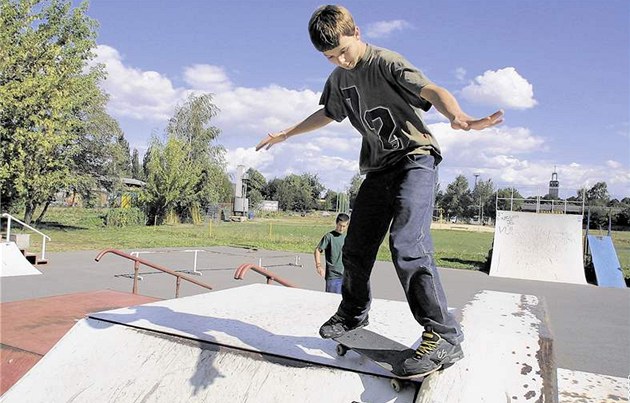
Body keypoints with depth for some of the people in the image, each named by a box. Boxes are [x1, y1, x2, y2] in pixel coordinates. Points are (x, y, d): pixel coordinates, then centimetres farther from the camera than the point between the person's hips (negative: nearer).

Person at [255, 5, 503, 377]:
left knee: (406, 244, -26)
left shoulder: (386, 62, -10)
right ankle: (353, 312, 31)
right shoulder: (338, 78, 12)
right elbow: (327, 114, 31)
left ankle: (444, 337, -18)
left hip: (415, 158, -7)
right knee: (356, 249, 7)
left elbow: (431, 90, -26)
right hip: (379, 168, 7)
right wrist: (286, 133, 38)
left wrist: (459, 117, -49)